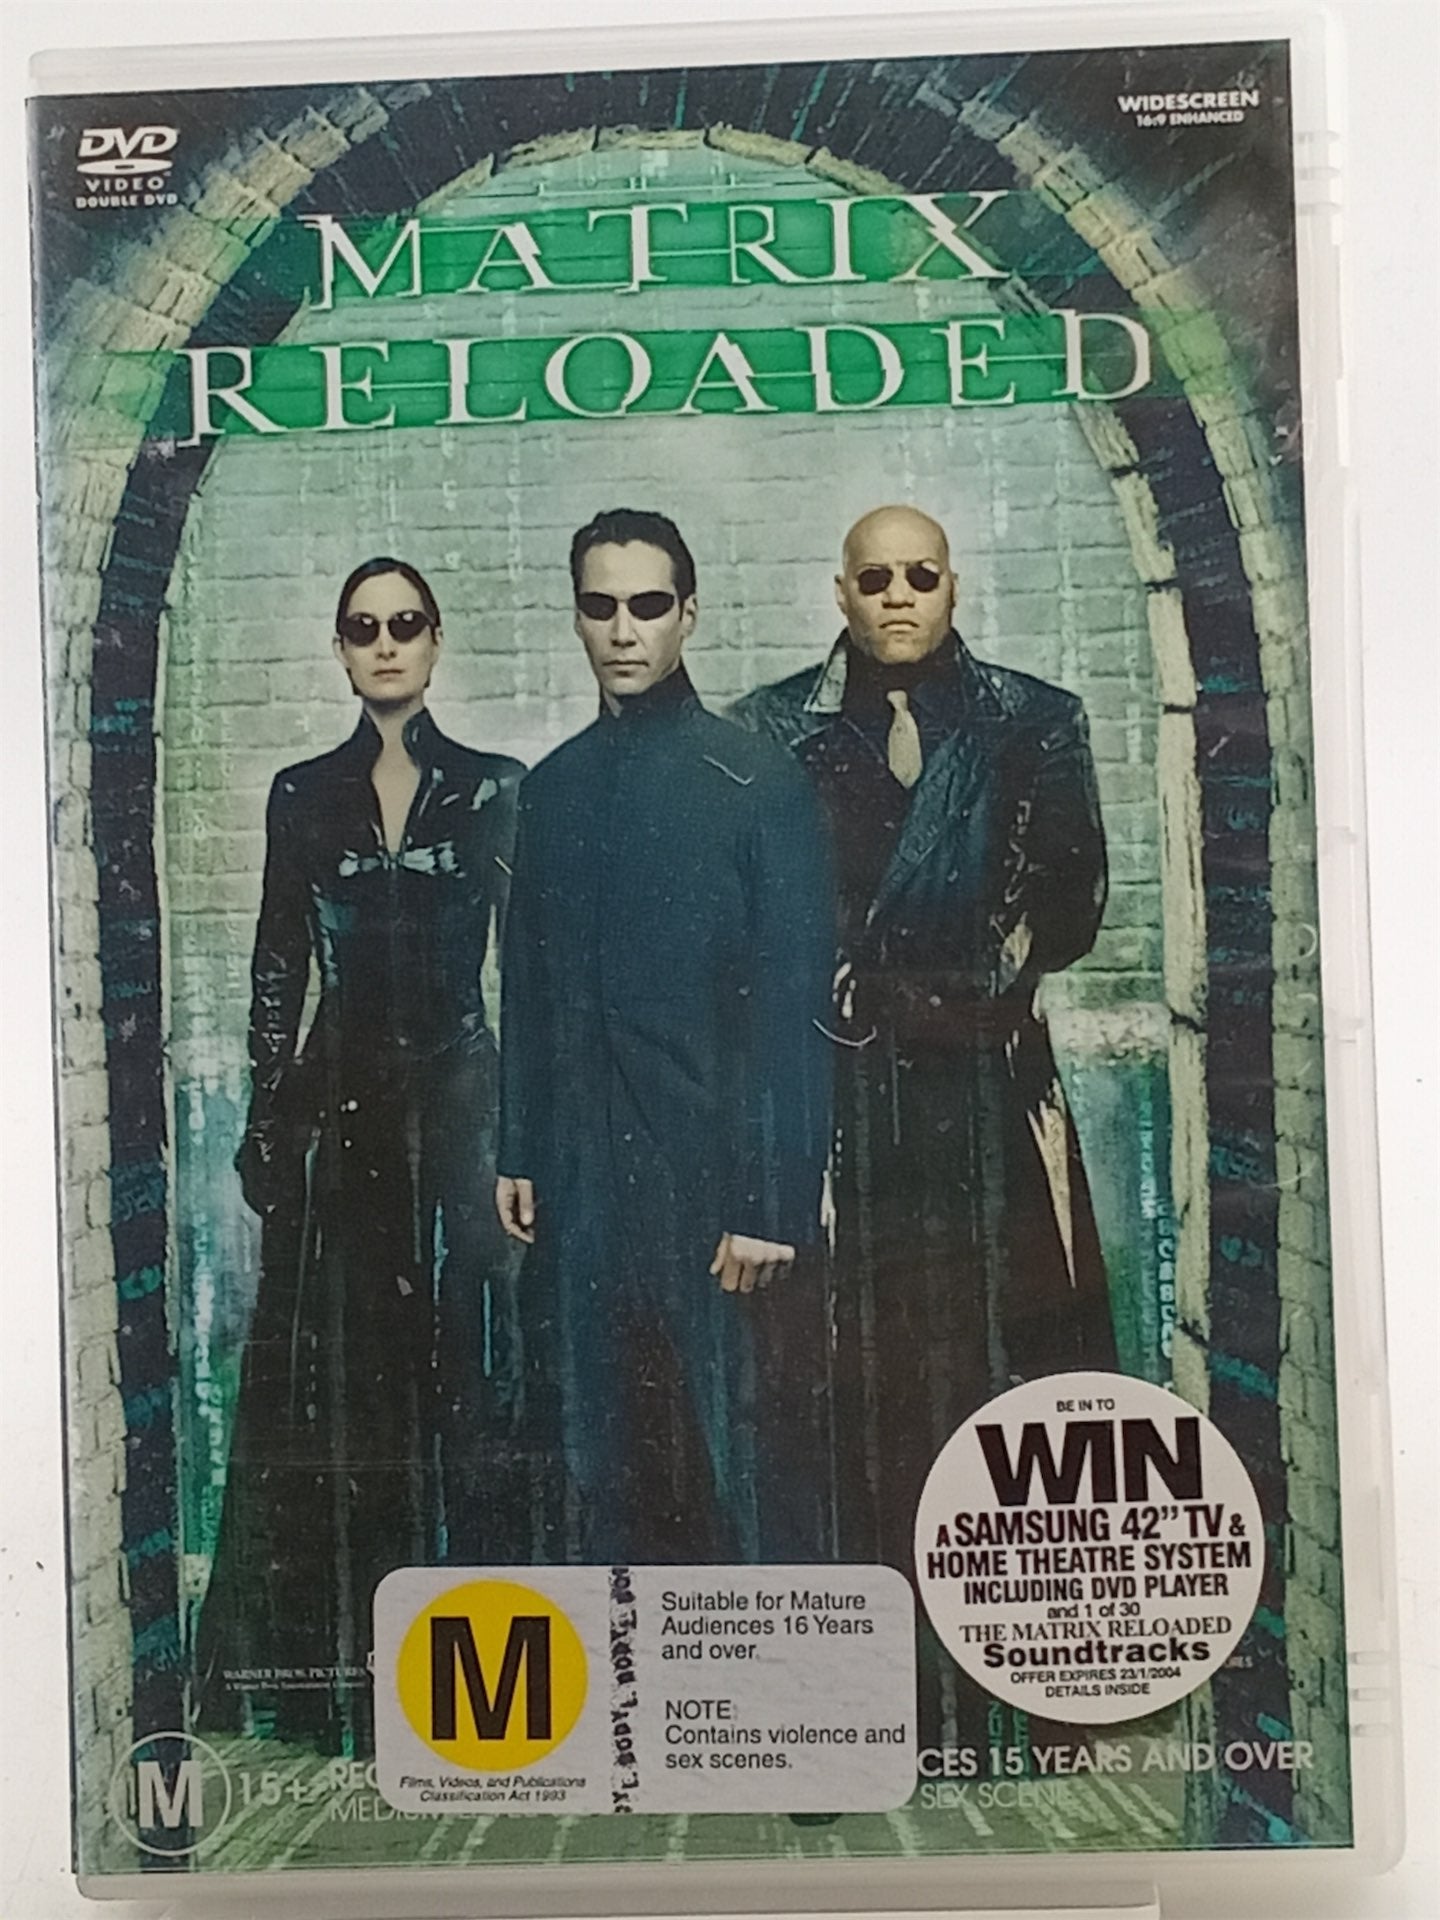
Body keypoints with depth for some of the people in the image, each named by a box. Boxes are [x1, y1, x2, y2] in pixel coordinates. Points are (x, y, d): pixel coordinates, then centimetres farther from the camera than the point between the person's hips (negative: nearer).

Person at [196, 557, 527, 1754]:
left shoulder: (495, 790, 3)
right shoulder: (304, 797, 8)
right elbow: (278, 973, 7)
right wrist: (266, 1124, 1)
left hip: (459, 1103, -1)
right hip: (340, 1109, 2)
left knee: (460, 1369, 2)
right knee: (333, 1380, 6)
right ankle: (334, 1660, 20)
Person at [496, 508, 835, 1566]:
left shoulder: (758, 780, -5)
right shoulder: (554, 787, 11)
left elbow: (796, 1003, -10)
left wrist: (772, 1204, -14)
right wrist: (519, 1153, 11)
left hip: (720, 1184, -5)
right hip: (587, 1185, 5)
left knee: (751, 1458, 2)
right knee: (612, 1467, 13)